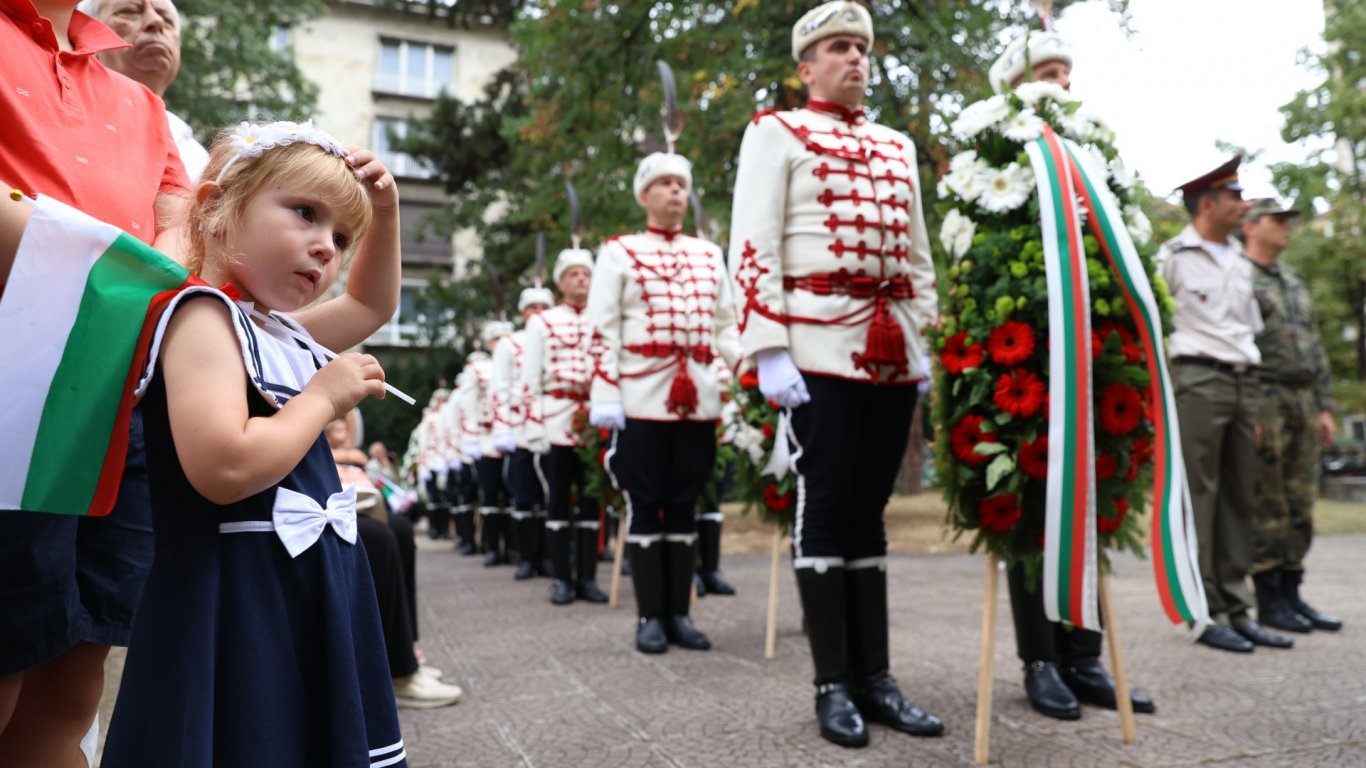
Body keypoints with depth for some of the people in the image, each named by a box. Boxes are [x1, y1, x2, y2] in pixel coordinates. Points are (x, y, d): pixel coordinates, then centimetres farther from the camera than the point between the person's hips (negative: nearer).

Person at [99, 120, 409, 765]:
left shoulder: (280, 332, 13)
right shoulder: (203, 316, -14)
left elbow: (373, 302, 31)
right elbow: (223, 468, -28)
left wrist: (383, 213, 16)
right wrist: (326, 395, -15)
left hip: (314, 584, 9)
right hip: (240, 597, -9)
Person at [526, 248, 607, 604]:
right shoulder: (542, 321, 6)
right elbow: (531, 377, 2)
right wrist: (534, 427, -6)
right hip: (557, 419, -2)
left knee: (591, 498, 5)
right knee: (558, 499, 3)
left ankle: (588, 577, 12)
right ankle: (561, 578, 9)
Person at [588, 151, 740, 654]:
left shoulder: (710, 255, 16)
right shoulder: (619, 252, 6)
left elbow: (726, 325, 16)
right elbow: (603, 330, -2)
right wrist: (604, 397, -11)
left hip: (698, 399, 4)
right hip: (641, 398, -3)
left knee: (684, 504, 7)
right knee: (645, 505, 1)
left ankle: (680, 613, 16)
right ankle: (651, 616, 10)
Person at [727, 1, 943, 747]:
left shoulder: (897, 146, 22)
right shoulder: (776, 133, 4)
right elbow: (753, 247, -6)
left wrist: (925, 338, 13)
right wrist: (768, 350, -15)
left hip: (892, 350, 6)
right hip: (819, 344, -5)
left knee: (869, 508, 8)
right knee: (826, 506, -3)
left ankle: (875, 677, 14)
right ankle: (833, 683, 7)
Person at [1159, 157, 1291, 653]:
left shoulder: (1240, 263, 19)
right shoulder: (1173, 258, -2)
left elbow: (1253, 330, 21)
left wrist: (1255, 405, 16)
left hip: (1242, 382, 7)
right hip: (1198, 379, -7)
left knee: (1239, 498, 7)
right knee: (1199, 496, -5)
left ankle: (1237, 610, 14)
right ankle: (1206, 613, 0)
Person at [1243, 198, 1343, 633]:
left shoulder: (1294, 283, 22)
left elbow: (1314, 348, 22)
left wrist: (1325, 406, 14)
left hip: (1303, 403, 8)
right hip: (1263, 402, -8)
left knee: (1300, 507, 9)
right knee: (1266, 509, -4)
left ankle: (1291, 594, 16)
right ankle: (1269, 601, 4)